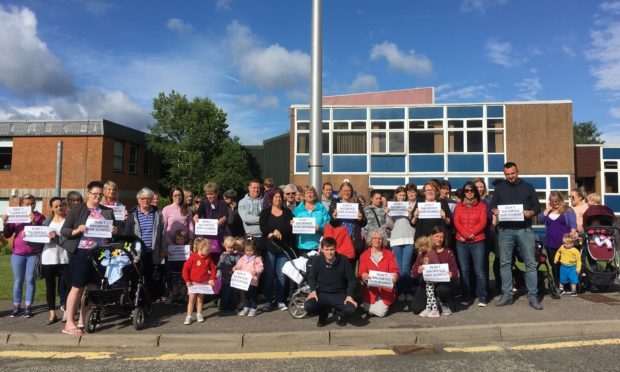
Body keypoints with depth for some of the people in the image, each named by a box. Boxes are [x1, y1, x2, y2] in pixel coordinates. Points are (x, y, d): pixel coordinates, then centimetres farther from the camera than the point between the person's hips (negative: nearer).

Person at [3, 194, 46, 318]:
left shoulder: (39, 217, 0)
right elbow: (7, 235, 6)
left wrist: (34, 222, -21)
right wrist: (5, 224, -11)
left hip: (34, 254, -2)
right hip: (17, 254, 2)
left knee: (30, 280, 2)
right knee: (18, 280, 7)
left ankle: (28, 307, 9)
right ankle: (16, 306, 16)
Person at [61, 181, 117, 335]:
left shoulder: (108, 211, 12)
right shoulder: (77, 210, 0)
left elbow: (114, 230, 17)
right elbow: (64, 231, -1)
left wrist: (115, 231, -6)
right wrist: (77, 230, -20)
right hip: (81, 252, -4)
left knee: (92, 287, 9)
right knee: (77, 287, -2)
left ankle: (82, 320, 22)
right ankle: (69, 323, 6)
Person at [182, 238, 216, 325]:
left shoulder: (208, 258, -2)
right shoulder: (193, 257, -15)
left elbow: (212, 268, 5)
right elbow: (185, 268, -12)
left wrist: (212, 279, -4)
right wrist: (187, 280, -12)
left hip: (204, 283, 3)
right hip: (193, 283, -3)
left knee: (200, 299, 12)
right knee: (192, 299, -1)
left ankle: (199, 315, 23)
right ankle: (188, 317, 5)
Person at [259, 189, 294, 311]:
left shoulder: (287, 212, 11)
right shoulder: (265, 212, 9)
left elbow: (290, 229, -2)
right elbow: (262, 228, -4)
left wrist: (275, 232, -13)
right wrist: (274, 231, -13)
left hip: (283, 247, 1)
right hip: (269, 247, -1)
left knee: (281, 275, -1)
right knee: (269, 274, -1)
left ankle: (280, 300, 9)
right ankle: (268, 300, 9)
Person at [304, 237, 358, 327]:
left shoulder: (343, 260, -10)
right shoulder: (318, 260, -8)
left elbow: (351, 279, -2)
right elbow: (312, 277, 7)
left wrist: (349, 295, -13)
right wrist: (313, 291, -9)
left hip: (340, 294, -1)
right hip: (322, 294, 1)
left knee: (351, 309, -29)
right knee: (308, 306, -28)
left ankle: (339, 313, 11)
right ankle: (323, 313, 10)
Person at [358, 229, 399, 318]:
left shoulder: (389, 254, 12)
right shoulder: (364, 255, 9)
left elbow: (394, 269, 2)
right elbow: (361, 272, -2)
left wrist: (395, 276, -23)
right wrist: (364, 276, -27)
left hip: (385, 290, 1)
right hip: (370, 290, -1)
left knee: (382, 312, -16)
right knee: (379, 311, -17)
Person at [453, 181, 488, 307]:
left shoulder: (481, 205, 8)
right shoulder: (458, 206, 13)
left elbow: (483, 223, -1)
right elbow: (456, 222, 2)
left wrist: (471, 233, -13)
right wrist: (465, 234, -14)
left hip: (477, 242, -2)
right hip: (461, 242, 2)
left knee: (479, 270, -4)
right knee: (464, 270, 3)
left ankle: (482, 298, 2)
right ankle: (466, 297, 10)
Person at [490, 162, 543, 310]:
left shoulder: (528, 187, 8)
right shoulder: (499, 188, 11)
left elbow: (537, 206, 7)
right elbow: (492, 205, 12)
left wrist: (530, 212, -14)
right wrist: (495, 211, -11)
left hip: (524, 229, -1)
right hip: (505, 230, 1)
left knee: (530, 263, -2)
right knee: (505, 263, 3)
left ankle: (533, 296, 6)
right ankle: (507, 295, 11)